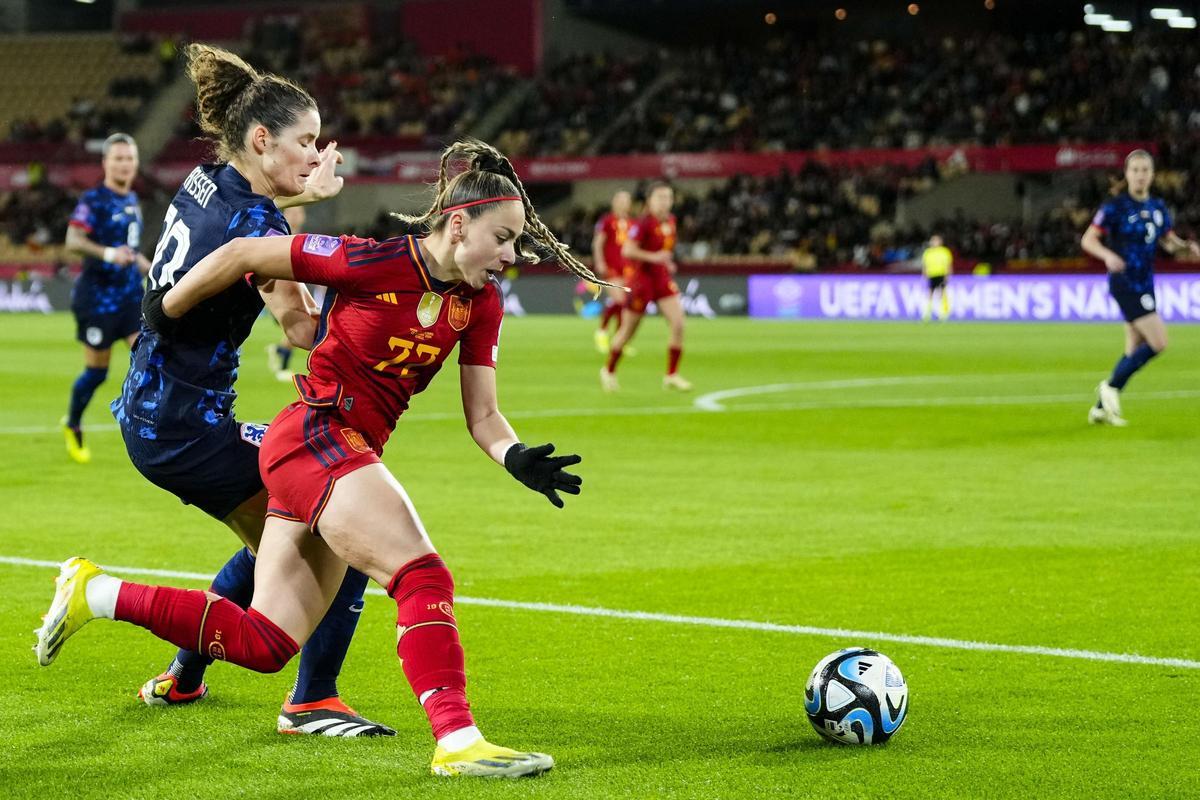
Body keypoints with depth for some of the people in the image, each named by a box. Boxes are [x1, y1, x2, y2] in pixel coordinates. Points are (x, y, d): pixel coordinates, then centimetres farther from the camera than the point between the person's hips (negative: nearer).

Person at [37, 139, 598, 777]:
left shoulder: (482, 304, 5)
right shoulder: (374, 263, -16)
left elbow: (482, 417, 6)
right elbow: (241, 255, -8)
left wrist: (516, 457, -16)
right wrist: (165, 314, 3)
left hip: (350, 455, 8)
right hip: (317, 433, -8)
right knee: (424, 578, -23)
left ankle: (97, 592, 19)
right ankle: (457, 741, -27)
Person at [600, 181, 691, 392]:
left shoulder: (670, 220, 5)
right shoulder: (643, 223, -18)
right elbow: (627, 250, -25)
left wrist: (668, 262, 12)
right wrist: (653, 257, -28)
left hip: (662, 277, 6)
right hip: (641, 277, -6)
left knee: (678, 324, -10)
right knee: (628, 330, 6)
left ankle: (672, 375, 0)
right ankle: (609, 371, 28)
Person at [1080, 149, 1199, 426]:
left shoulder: (1158, 208, 10)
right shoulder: (1115, 207, -10)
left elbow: (1168, 241, 18)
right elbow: (1088, 240, -10)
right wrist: (1108, 255, -30)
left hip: (1145, 284, 8)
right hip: (1125, 284, -8)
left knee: (1135, 350, 10)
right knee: (1159, 342, -16)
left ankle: (1101, 408, 19)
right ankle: (1111, 387, -2)